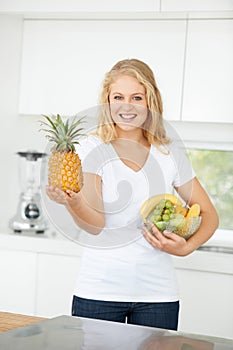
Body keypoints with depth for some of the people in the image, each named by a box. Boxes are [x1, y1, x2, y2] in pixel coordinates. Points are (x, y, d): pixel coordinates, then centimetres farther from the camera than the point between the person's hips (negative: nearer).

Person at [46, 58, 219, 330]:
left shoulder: (170, 153, 4)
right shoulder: (92, 148, -4)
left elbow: (209, 214, 11)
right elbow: (95, 224, -15)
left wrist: (186, 247, -7)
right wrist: (72, 203, -36)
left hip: (158, 294, 2)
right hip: (99, 292, -2)